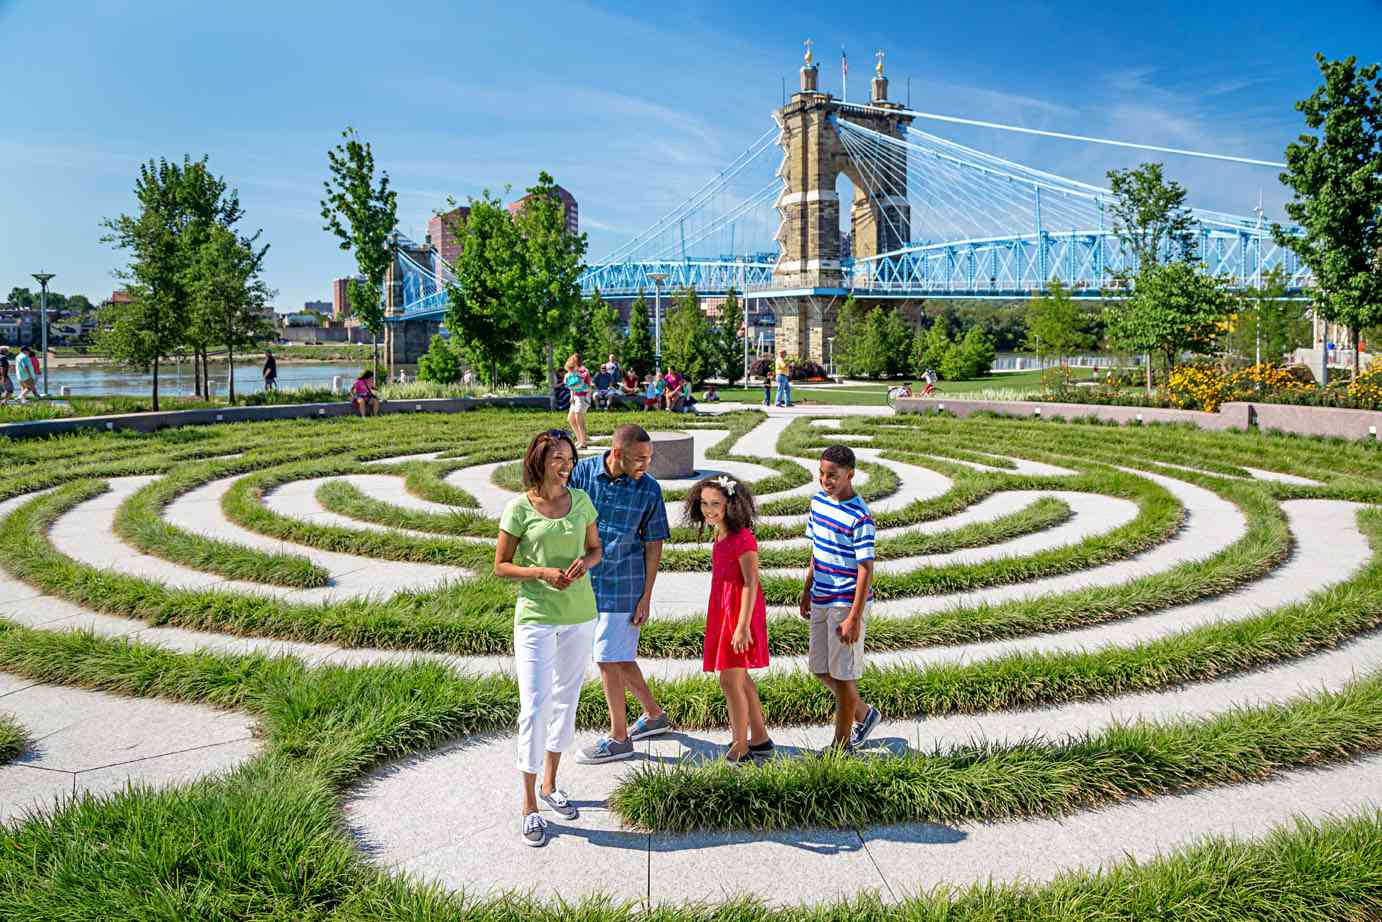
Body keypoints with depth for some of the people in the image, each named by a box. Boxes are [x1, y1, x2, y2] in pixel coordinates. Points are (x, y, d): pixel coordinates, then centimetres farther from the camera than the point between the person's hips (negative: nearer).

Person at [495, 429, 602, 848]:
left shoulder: (581, 500, 1)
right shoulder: (519, 508, -9)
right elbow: (501, 566, -4)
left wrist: (583, 564, -10)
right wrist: (542, 572, -19)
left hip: (580, 615, 4)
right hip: (536, 618, -4)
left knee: (566, 700, 14)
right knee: (534, 706, -5)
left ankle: (549, 784, 33)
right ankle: (529, 805, 9)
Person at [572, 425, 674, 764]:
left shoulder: (649, 489, -10)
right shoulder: (583, 472, -7)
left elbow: (653, 545, -4)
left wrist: (646, 597, -6)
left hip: (623, 586, -4)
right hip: (586, 583, 4)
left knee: (608, 660, 1)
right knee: (620, 658, 16)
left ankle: (618, 738, 18)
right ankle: (654, 716, 36)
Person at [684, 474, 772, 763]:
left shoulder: (742, 538, -18)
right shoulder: (721, 536, 10)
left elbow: (751, 583, -20)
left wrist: (743, 626, -22)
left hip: (739, 614, -9)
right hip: (722, 613, 9)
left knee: (729, 680, -4)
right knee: (740, 678, 17)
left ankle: (741, 749, 9)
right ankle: (760, 740, 29)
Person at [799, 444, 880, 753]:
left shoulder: (860, 518, -19)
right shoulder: (818, 502, 4)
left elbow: (866, 570, -18)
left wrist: (854, 618, -19)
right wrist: (807, 591, 19)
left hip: (846, 604, -8)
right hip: (821, 600, 8)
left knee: (843, 674, 3)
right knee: (819, 668, 16)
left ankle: (842, 745, 19)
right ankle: (863, 714, 38)